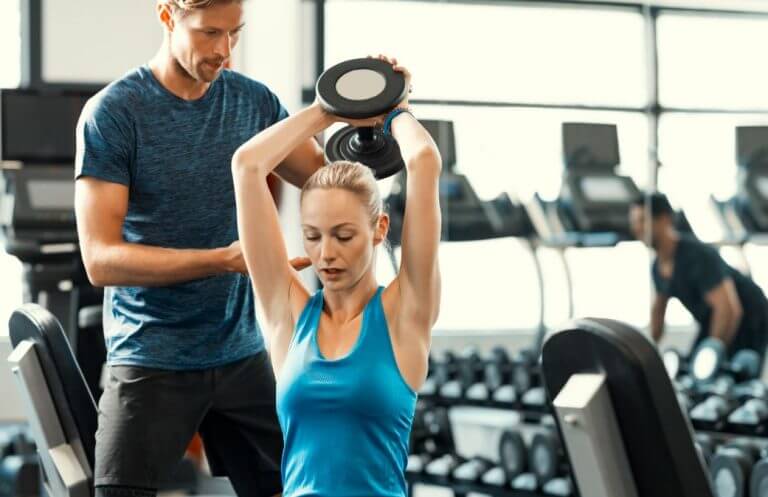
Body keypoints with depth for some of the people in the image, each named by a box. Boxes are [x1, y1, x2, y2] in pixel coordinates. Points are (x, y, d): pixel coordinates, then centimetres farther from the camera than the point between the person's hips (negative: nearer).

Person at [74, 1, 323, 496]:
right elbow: (101, 259, -17)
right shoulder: (113, 113, -12)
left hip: (243, 354, 5)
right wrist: (226, 259, -26)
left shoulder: (255, 101, 3)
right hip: (152, 360, -4)